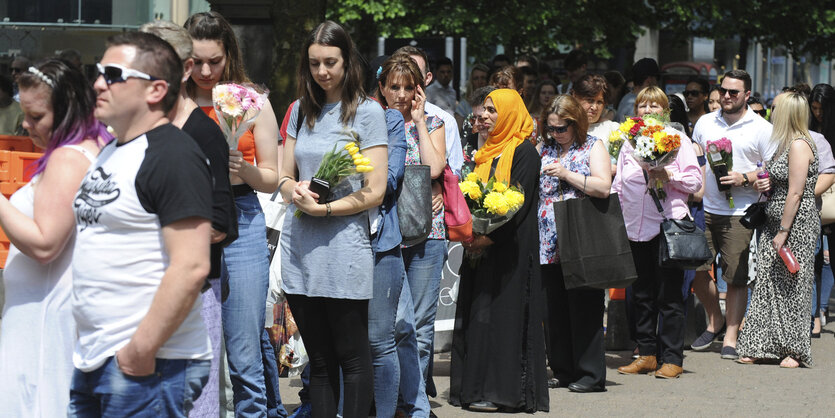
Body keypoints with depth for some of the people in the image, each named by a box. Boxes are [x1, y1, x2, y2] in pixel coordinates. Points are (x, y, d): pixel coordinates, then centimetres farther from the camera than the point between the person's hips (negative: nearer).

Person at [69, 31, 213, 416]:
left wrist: (142, 350, -21)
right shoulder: (109, 153, 16)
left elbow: (191, 268, -21)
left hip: (148, 368, -9)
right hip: (92, 362, 9)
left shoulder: (173, 156, -13)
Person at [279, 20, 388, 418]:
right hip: (298, 244, 5)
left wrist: (324, 209, -16)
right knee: (319, 361, 10)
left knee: (352, 359, 1)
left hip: (343, 247, -5)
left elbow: (374, 192, -7)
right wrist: (296, 191, -7)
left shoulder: (366, 111, -3)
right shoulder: (301, 110, 13)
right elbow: (284, 178, 16)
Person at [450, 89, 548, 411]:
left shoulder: (524, 152, -7)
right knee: (476, 314, 5)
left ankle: (501, 391, -6)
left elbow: (518, 203, -15)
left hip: (508, 248, -8)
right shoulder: (487, 152, 18)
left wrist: (490, 237, -21)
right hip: (479, 246, 8)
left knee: (502, 312, -8)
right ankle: (477, 388, 8)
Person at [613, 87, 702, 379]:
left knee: (669, 295, -4)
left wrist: (668, 175, -16)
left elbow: (695, 180, -2)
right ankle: (646, 354, 17)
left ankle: (672, 358, 0)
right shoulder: (629, 142, 15)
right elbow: (619, 184, 20)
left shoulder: (677, 139, 1)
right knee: (641, 294, 9)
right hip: (636, 226, 5)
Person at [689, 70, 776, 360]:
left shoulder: (761, 129, 1)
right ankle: (714, 321, 24)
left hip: (740, 214, -4)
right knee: (696, 270, 1)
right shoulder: (705, 123, 12)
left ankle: (731, 338, 5)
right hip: (705, 209, 4)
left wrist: (745, 178, -14)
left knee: (736, 277, -3)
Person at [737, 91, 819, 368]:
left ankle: (795, 350, 6)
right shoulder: (786, 144, 14)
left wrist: (783, 232, -19)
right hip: (777, 221, 9)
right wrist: (764, 185, 3)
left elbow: (795, 193, -19)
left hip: (797, 223, -9)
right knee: (769, 282, 6)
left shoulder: (799, 145, -15)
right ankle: (762, 347, 9)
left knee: (791, 286, -3)